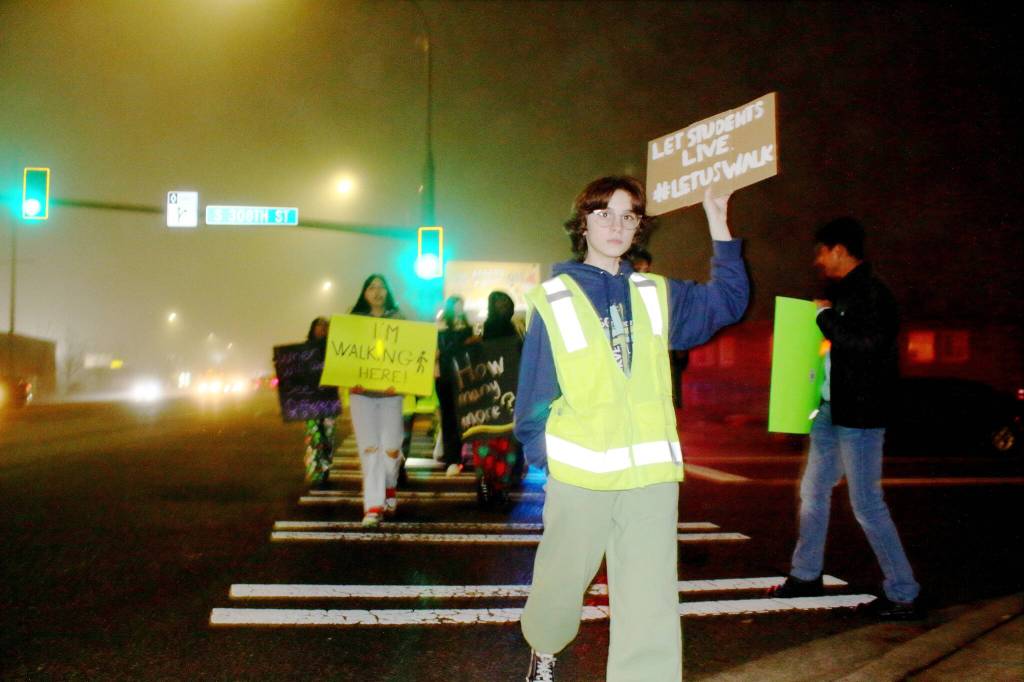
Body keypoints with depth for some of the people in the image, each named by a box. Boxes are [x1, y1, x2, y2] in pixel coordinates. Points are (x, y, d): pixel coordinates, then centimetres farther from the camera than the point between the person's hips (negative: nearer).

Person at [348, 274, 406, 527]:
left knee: (391, 448, 0)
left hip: (390, 392, 0)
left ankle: (390, 488, 29)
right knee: (369, 449, -5)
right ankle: (373, 506, -4)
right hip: (361, 392, 0)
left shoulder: (397, 319, 7)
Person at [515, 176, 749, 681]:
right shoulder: (553, 299, 0)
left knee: (651, 607, -1)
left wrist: (718, 224, 16)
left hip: (652, 474, 2)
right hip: (578, 474, -2)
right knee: (562, 581, 15)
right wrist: (541, 454, -6)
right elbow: (534, 392, 1)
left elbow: (727, 299, 21)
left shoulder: (656, 296, 11)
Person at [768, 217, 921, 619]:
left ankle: (904, 595, 4)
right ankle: (806, 575, 32)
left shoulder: (870, 294, -15)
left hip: (858, 415, -10)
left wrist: (825, 317, -17)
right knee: (813, 492, 18)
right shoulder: (842, 292, 12)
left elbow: (869, 346, -28)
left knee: (867, 504, -6)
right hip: (831, 409, 10)